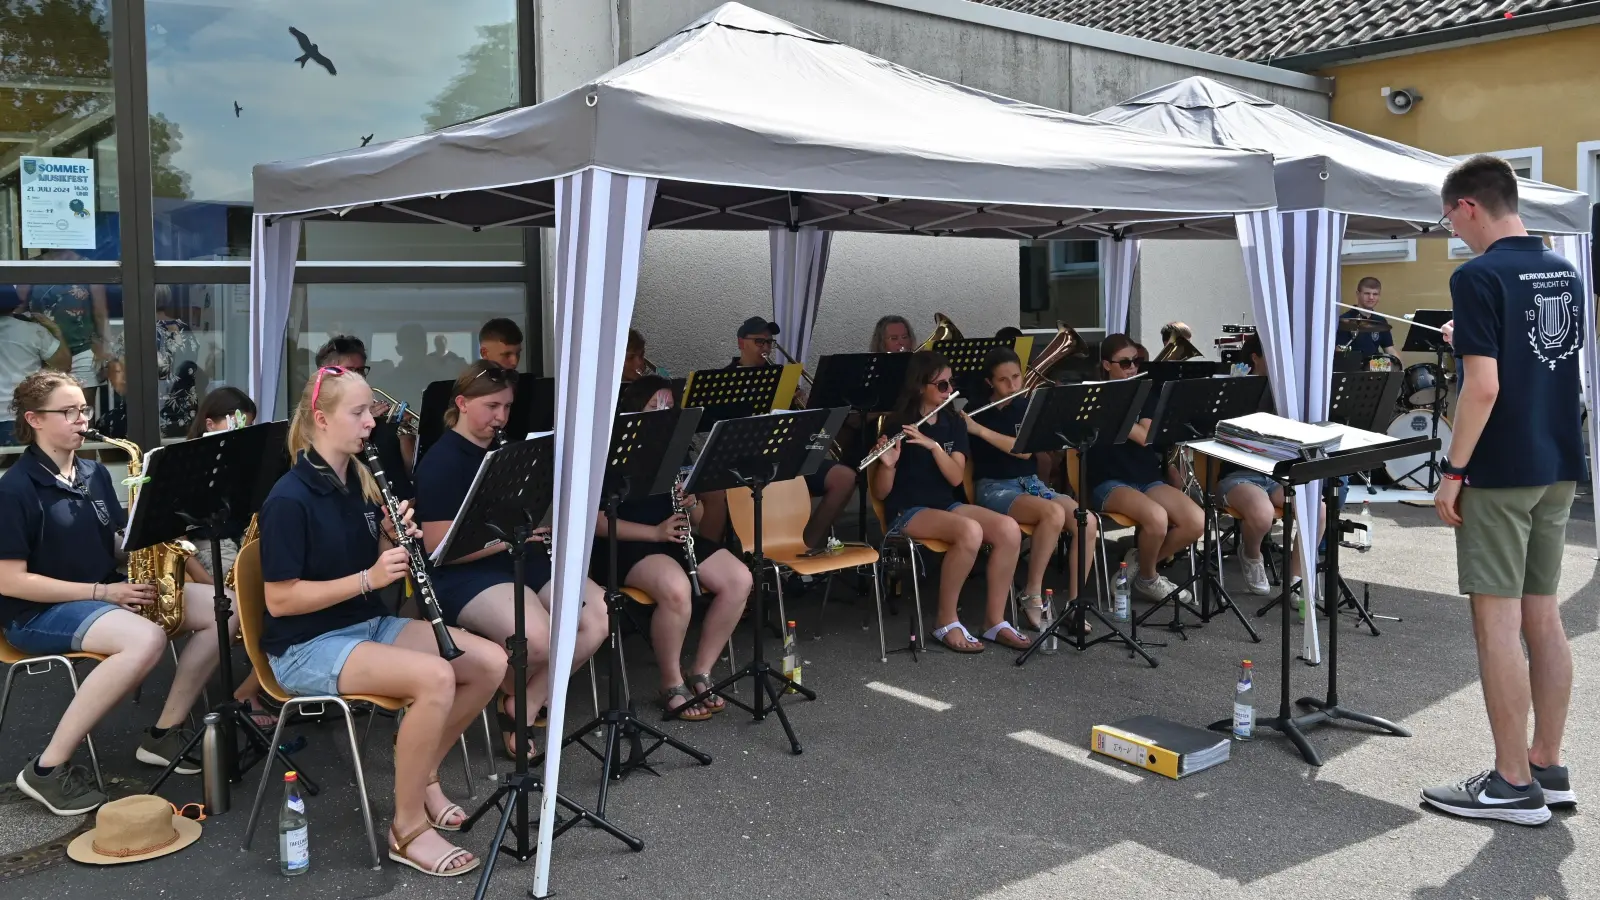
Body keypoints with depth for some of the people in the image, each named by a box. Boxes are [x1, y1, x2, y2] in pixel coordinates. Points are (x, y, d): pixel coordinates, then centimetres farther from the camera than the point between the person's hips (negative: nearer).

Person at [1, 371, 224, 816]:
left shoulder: (95, 474, 10)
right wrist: (100, 592, -20)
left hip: (109, 590, 8)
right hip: (39, 612, -7)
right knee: (146, 639, -37)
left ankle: (163, 732, -1)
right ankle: (48, 766, -24)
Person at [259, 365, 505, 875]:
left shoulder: (360, 482, 6)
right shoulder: (289, 499, -17)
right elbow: (279, 600, -19)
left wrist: (396, 540, -9)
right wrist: (367, 578, -24)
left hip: (369, 625, 8)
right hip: (306, 647, -8)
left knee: (491, 662, -7)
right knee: (435, 678, -30)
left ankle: (423, 773, 11)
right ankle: (407, 829, -15)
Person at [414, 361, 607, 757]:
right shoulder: (441, 462, -10)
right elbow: (439, 548, -17)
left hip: (524, 559, 8)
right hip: (465, 573, -8)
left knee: (600, 616, -13)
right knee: (538, 638, -33)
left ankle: (527, 704, -1)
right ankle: (508, 695, 3)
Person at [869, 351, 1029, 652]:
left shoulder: (954, 422, 7)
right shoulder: (897, 426, -8)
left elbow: (956, 478, -6)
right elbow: (881, 493, -8)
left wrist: (933, 445, -21)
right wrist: (887, 464, -28)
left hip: (946, 505, 6)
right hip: (907, 512, -5)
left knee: (1009, 529, -21)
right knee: (970, 531, -34)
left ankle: (994, 621, -10)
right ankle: (947, 623, -19)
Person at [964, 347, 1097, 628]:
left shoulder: (1029, 408, 4)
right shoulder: (976, 410, -1)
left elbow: (1025, 450, -14)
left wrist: (979, 430, -21)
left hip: (1031, 483, 4)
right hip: (994, 488, -4)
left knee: (1087, 522, -22)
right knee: (1054, 514, -34)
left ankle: (1073, 603, -12)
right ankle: (1032, 596, -20)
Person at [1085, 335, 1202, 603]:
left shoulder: (1147, 394, 10)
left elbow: (1145, 436, -9)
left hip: (1148, 479, 5)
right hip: (1108, 483, -4)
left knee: (1197, 522, -20)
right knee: (1157, 518, -34)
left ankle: (1140, 560, 3)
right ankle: (1148, 578, -4)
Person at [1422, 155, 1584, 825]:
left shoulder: (1480, 276, -15)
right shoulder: (1564, 272, 11)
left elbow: (1483, 385, -21)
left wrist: (1453, 472, -15)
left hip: (1500, 474, -8)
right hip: (1558, 468, 9)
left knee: (1497, 624, -2)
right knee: (1542, 617, 13)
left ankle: (1514, 786, 4)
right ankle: (1548, 769, 21)